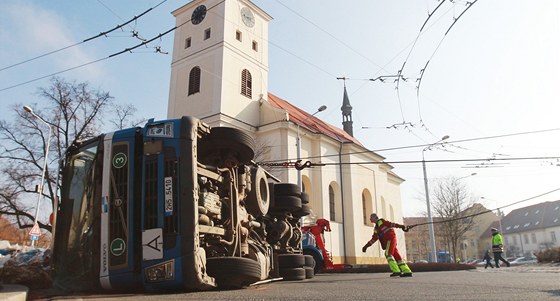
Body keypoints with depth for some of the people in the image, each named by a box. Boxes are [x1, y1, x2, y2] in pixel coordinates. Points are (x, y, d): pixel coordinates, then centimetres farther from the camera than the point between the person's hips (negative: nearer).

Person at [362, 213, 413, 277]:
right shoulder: (376, 229, 24)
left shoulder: (381, 221, 2)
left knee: (388, 254, -18)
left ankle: (396, 271, -21)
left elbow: (391, 224, -11)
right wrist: (366, 246, 17)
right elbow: (374, 238, 23)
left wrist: (400, 226, -24)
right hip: (387, 241, 8)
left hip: (391, 239, -8)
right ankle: (407, 272, 2)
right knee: (397, 256, 3)